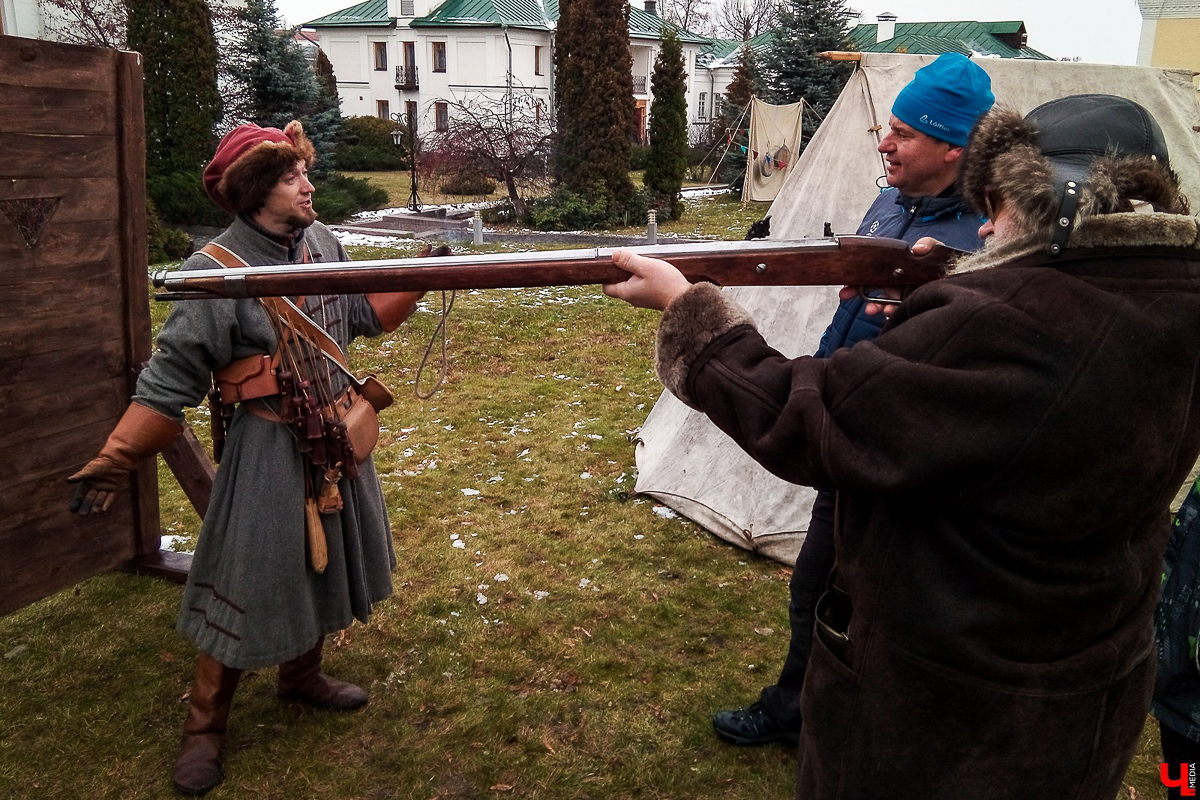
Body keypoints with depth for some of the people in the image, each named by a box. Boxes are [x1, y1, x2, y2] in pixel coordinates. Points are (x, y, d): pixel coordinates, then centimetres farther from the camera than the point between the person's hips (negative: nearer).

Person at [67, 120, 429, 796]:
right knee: (251, 578, 1)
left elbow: (365, 314, 14)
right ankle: (205, 727, 21)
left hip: (334, 436, 7)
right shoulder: (218, 270, -18)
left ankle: (303, 673, 44)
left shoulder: (323, 242, 1)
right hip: (269, 447, -6)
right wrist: (116, 459, -23)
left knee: (321, 558, 20)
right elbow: (172, 379, -18)